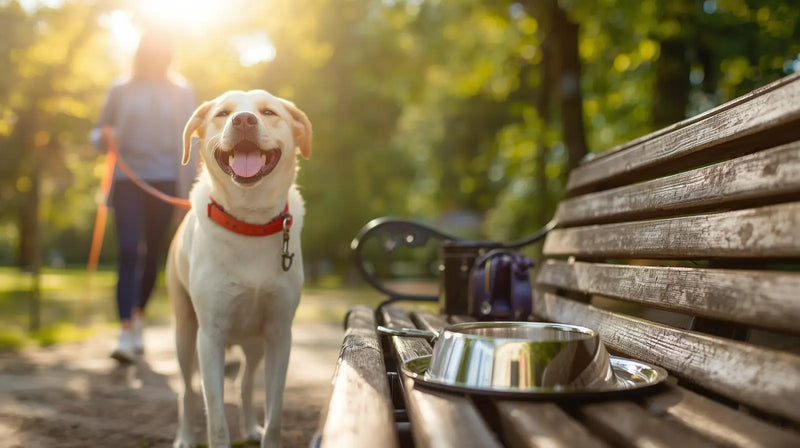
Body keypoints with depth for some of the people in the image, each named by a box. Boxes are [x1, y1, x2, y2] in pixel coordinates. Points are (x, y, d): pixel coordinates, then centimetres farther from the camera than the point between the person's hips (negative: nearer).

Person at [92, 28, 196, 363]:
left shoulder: (181, 93, 10)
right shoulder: (120, 91, 10)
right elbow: (99, 132, 16)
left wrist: (191, 191, 0)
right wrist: (102, 139, -10)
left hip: (165, 180, 1)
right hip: (127, 180, -1)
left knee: (153, 254, 7)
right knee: (128, 253, -13)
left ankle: (138, 317, 28)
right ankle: (126, 334, -16)